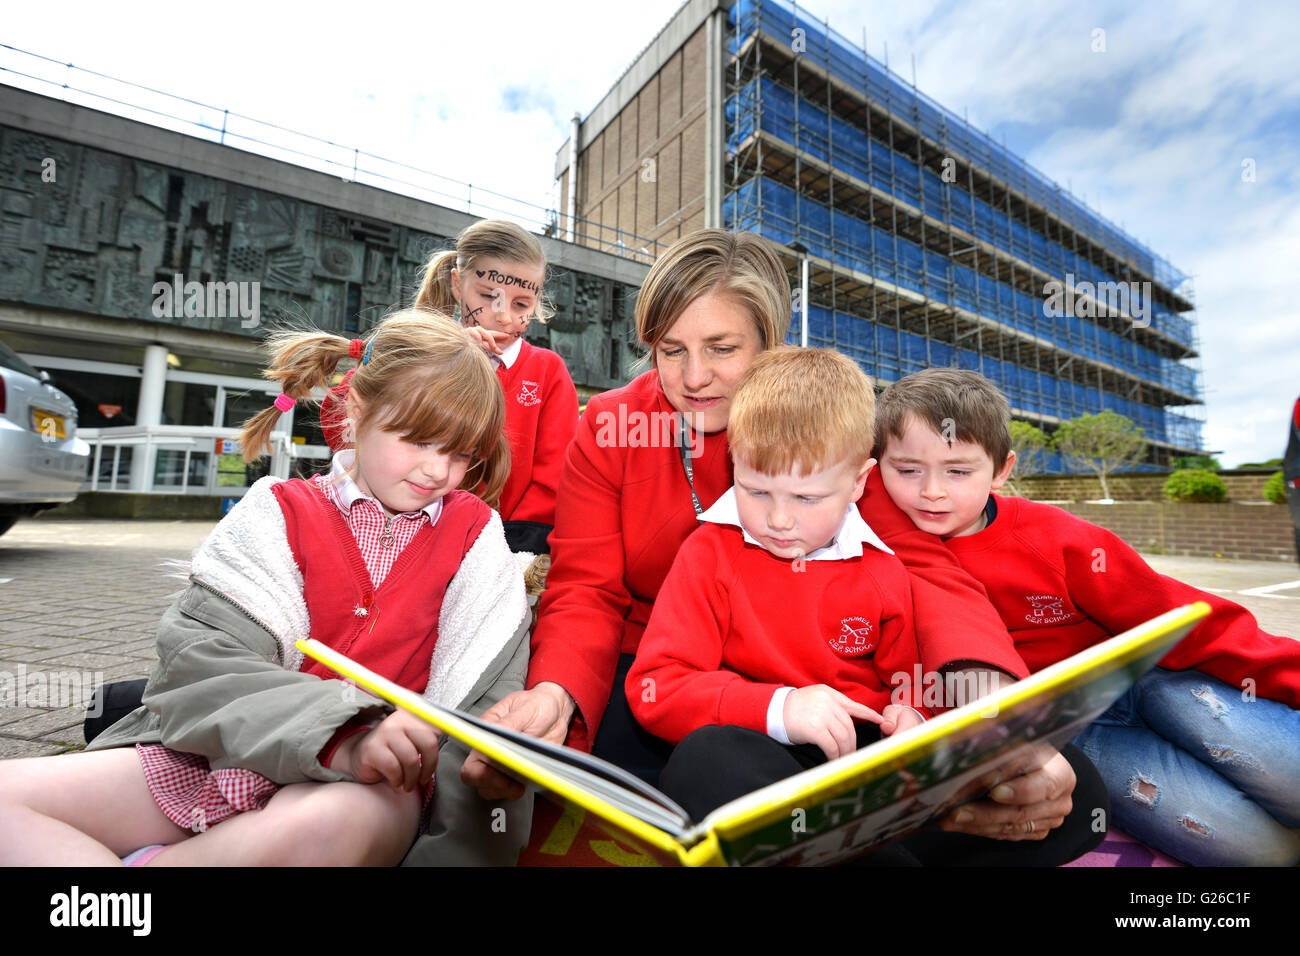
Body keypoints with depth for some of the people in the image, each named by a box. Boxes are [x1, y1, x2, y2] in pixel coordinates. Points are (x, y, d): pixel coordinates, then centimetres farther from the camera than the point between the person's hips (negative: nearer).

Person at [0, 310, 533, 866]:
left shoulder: (473, 533, 2)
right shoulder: (283, 513, 2)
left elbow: (485, 692, -4)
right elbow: (197, 662, -10)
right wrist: (339, 734, -26)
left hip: (372, 780, -1)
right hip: (229, 752, 2)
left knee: (342, 820, -36)